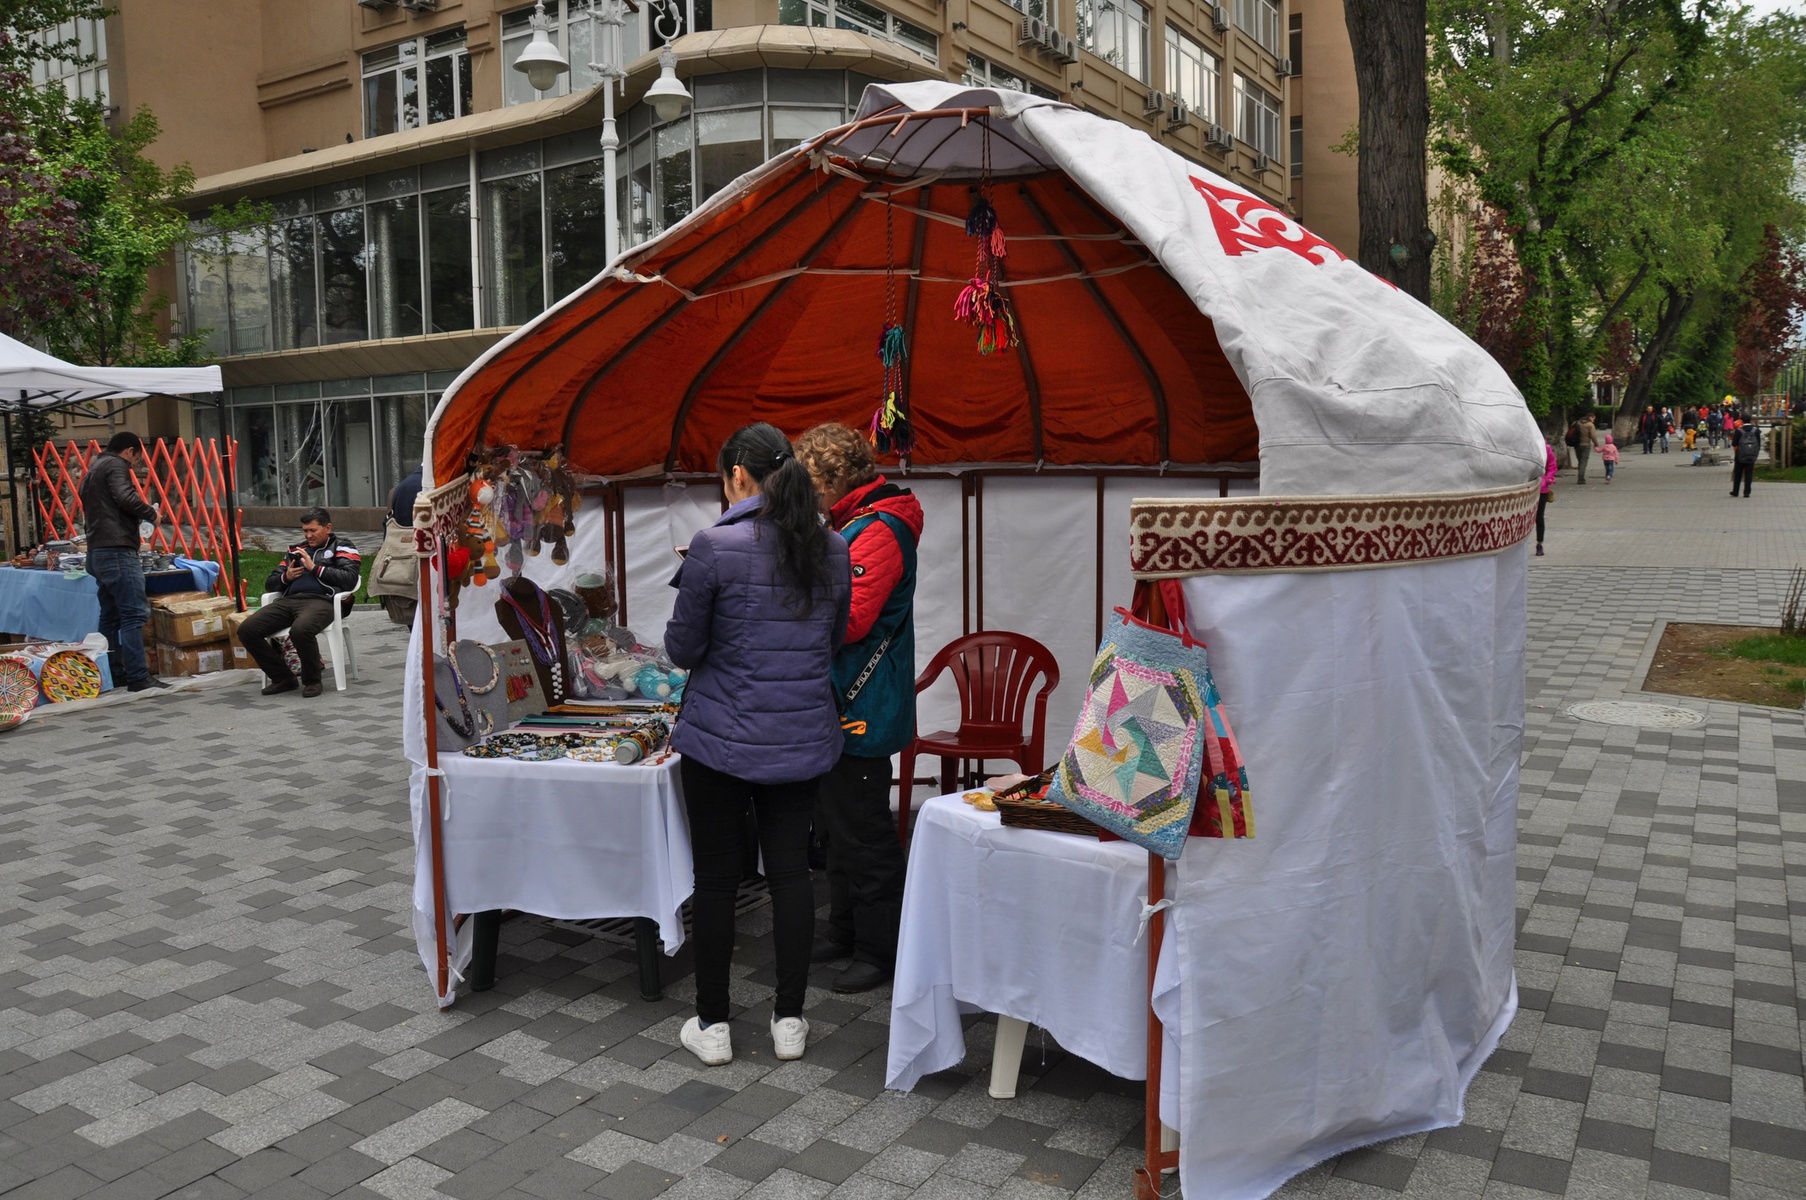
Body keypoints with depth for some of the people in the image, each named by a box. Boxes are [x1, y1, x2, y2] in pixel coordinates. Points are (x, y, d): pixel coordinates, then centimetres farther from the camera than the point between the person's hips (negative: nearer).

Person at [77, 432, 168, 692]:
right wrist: (151, 513, -5)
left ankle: (112, 672, 19)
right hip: (117, 550, -10)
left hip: (97, 552, 10)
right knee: (134, 613, -12)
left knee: (110, 615, 14)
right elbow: (125, 497, -20)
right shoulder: (116, 465, -4)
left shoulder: (93, 470, 26)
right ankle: (138, 677, -15)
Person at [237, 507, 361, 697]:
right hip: (289, 600, 6)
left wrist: (315, 568, -4)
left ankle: (312, 680, -12)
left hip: (321, 601, -6)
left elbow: (350, 579, -5)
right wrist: (286, 577, 8)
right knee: (247, 630, -15)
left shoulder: (341, 547, 14)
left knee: (301, 630, -38)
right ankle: (282, 678, -1)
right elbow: (270, 583, 30)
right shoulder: (296, 550, 30)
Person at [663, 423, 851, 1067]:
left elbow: (683, 647, -7)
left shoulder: (714, 546, -15)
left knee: (715, 877, 9)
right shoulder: (833, 549, 1)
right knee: (791, 871, 12)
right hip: (804, 739, 4)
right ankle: (790, 1019, 21)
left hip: (723, 738, -4)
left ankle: (712, 1024, 20)